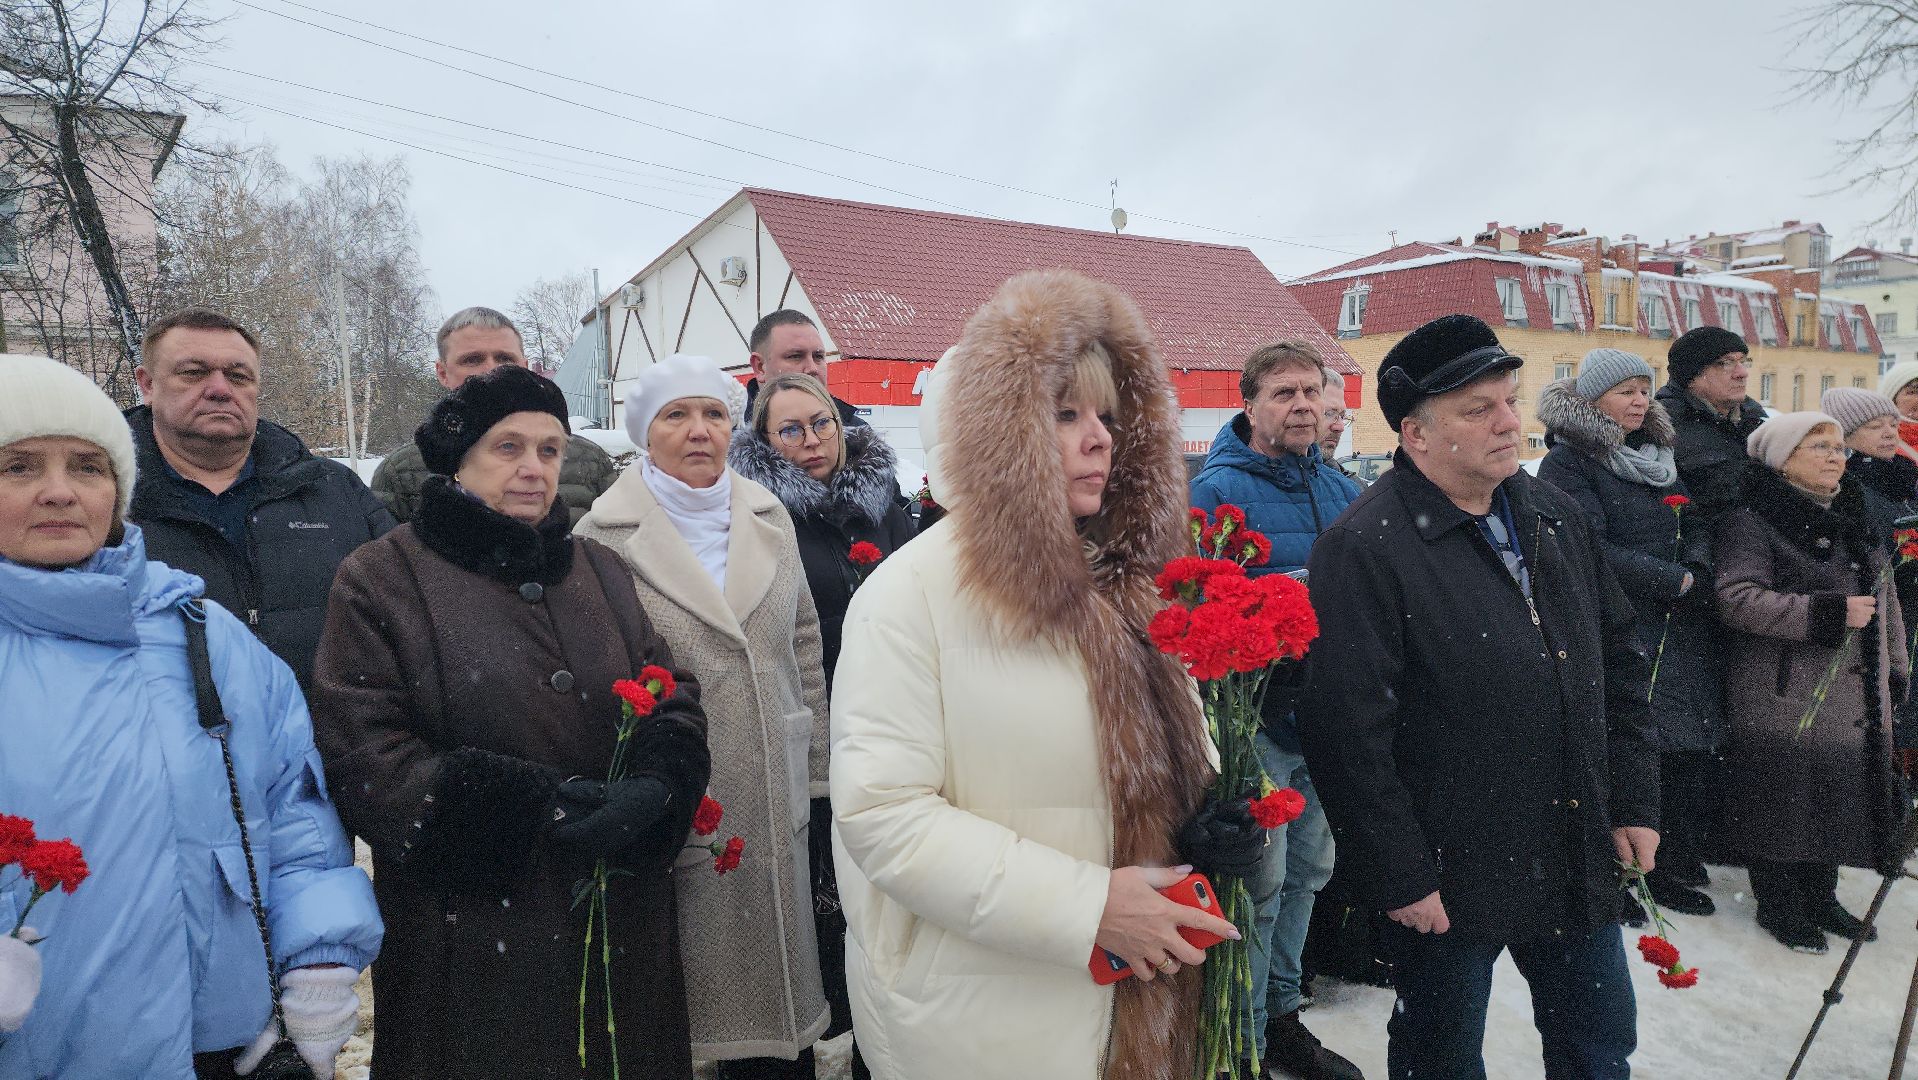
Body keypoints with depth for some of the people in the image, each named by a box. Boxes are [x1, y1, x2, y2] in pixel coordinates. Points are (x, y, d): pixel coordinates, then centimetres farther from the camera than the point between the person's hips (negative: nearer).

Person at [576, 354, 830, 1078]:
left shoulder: (769, 519, 6)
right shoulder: (605, 536, -6)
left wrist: (813, 769, 12)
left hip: (774, 801, 4)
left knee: (777, 965, 14)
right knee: (695, 972, 9)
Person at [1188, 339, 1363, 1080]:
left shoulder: (1339, 488, 9)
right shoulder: (1217, 489, -13)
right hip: (1257, 714, -7)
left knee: (1308, 868, 19)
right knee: (1260, 882, 0)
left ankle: (1282, 1016, 38)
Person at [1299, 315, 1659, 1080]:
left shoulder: (1556, 517, 6)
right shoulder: (1364, 548, -19)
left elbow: (1620, 664, 14)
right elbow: (1347, 732, -21)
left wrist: (1634, 802, 10)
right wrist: (1398, 876, -18)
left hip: (1576, 863, 7)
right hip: (1447, 879, -6)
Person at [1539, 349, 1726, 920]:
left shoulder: (1658, 458, 17)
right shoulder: (1568, 462, -7)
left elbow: (1696, 524, 16)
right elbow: (1591, 549, -17)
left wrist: (1698, 569, -6)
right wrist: (1676, 582, -14)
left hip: (1679, 632, 7)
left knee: (1687, 748, 8)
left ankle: (1674, 864, 25)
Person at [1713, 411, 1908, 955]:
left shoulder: (1855, 522, 16)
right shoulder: (1752, 522, -10)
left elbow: (1885, 598, 21)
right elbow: (1737, 598, -21)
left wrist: (1894, 671, 17)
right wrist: (1826, 613, -23)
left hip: (1856, 702, 7)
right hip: (1784, 700, -7)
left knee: (1839, 800, 13)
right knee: (1784, 803, 1)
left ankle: (1820, 896, 30)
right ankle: (1778, 904, 17)